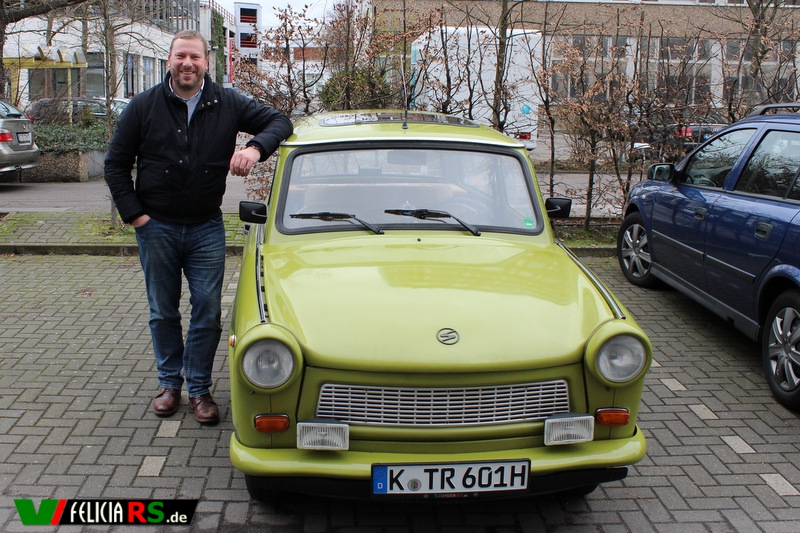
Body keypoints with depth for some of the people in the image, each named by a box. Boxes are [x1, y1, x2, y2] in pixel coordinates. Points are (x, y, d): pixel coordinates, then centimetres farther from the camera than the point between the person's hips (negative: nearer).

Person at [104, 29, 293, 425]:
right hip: (156, 228, 0)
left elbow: (279, 121, 0)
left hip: (206, 228, 0)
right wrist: (133, 214, -6)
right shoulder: (143, 107, -2)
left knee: (208, 311, 2)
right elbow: (116, 165, 3)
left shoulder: (228, 104, -2)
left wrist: (256, 147, -20)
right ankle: (169, 383, 27)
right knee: (163, 312, 11)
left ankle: (199, 388, 16)